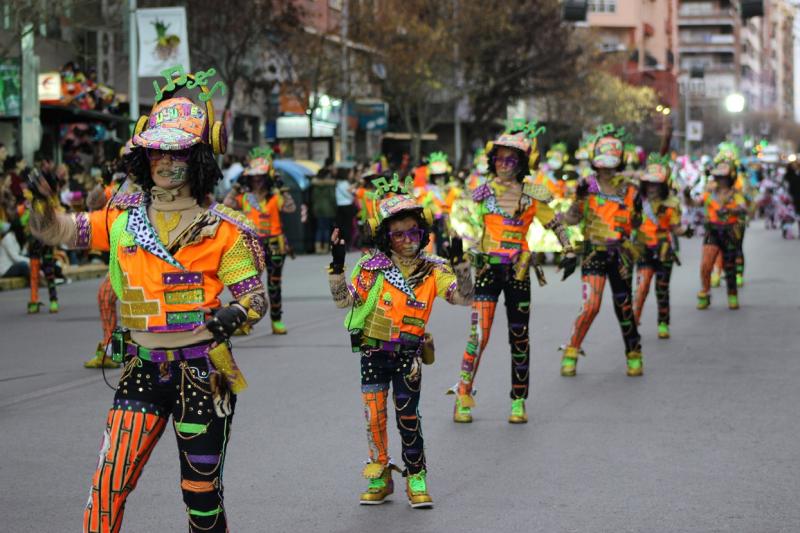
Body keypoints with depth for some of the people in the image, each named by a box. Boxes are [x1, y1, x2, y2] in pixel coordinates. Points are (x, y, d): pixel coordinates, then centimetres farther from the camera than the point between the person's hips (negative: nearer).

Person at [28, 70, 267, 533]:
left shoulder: (222, 229, -5)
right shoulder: (125, 219, 6)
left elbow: (256, 295, -4)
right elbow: (56, 229, 4)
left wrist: (233, 315, -26)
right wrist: (38, 196, -17)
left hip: (202, 372, -2)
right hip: (143, 371, 2)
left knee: (202, 491, 8)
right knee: (109, 482, -10)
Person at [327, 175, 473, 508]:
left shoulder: (432, 271, -3)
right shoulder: (371, 267, -4)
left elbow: (464, 297, -11)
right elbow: (343, 300, -4)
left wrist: (459, 262, -22)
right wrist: (337, 265, -16)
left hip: (408, 354, -1)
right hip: (373, 351, 1)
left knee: (408, 416, -3)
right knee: (374, 415, 2)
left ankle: (416, 479, 10)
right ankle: (379, 476, 19)